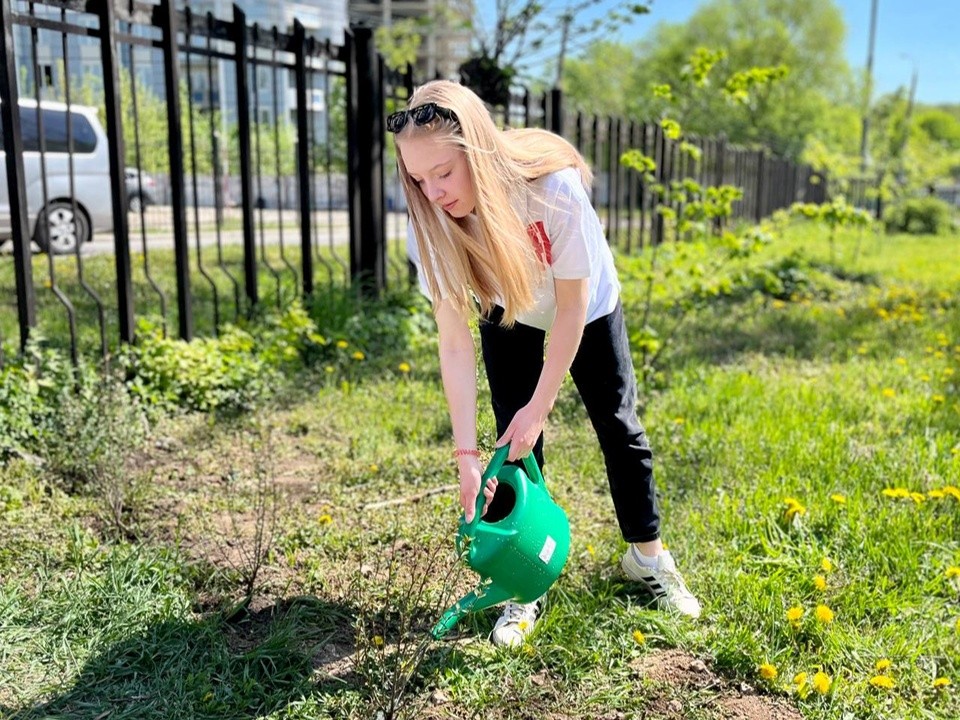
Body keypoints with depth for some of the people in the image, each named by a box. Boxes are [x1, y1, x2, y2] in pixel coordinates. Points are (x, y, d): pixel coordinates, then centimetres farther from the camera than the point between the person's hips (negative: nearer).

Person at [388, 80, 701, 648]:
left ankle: (648, 556, 27)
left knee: (618, 425, 7)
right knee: (515, 440, -5)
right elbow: (454, 341, -29)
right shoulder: (431, 224, -31)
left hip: (587, 306, -1)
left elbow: (571, 308, -29)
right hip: (507, 314, 2)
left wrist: (540, 407, -25)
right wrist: (467, 454, -32)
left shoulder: (553, 185, -41)